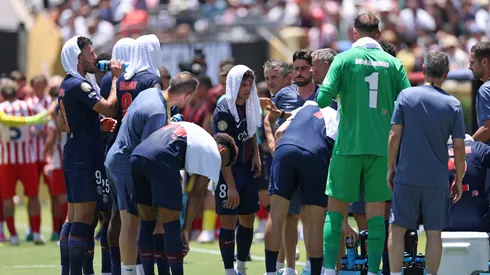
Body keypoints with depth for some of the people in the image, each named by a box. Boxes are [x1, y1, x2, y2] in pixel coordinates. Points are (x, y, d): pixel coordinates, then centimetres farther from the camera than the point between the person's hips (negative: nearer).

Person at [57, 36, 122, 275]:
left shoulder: (66, 85, 15)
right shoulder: (79, 85, -15)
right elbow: (109, 109, -21)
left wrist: (98, 125, 14)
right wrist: (116, 78, -10)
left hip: (73, 155, 10)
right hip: (85, 158, -10)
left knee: (73, 216, 12)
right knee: (84, 217, -10)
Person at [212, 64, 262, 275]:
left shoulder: (250, 106, 5)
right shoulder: (224, 111, -17)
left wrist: (256, 155, 8)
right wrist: (230, 186, -22)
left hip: (248, 170, 7)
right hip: (228, 172, -7)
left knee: (248, 220, 11)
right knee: (229, 222, -5)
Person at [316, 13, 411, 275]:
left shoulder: (345, 58, -2)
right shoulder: (392, 62, 4)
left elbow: (323, 98, -10)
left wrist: (323, 97, 13)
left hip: (348, 144, -1)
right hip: (381, 145, 1)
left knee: (336, 207, 6)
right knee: (376, 209, 5)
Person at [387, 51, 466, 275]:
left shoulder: (406, 96, -2)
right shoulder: (453, 105, -1)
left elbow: (394, 135, -4)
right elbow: (459, 147, -1)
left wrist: (391, 168, 6)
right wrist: (459, 180, 9)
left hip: (406, 175, 0)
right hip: (437, 179, 1)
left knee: (397, 229, 5)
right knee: (434, 233, 6)